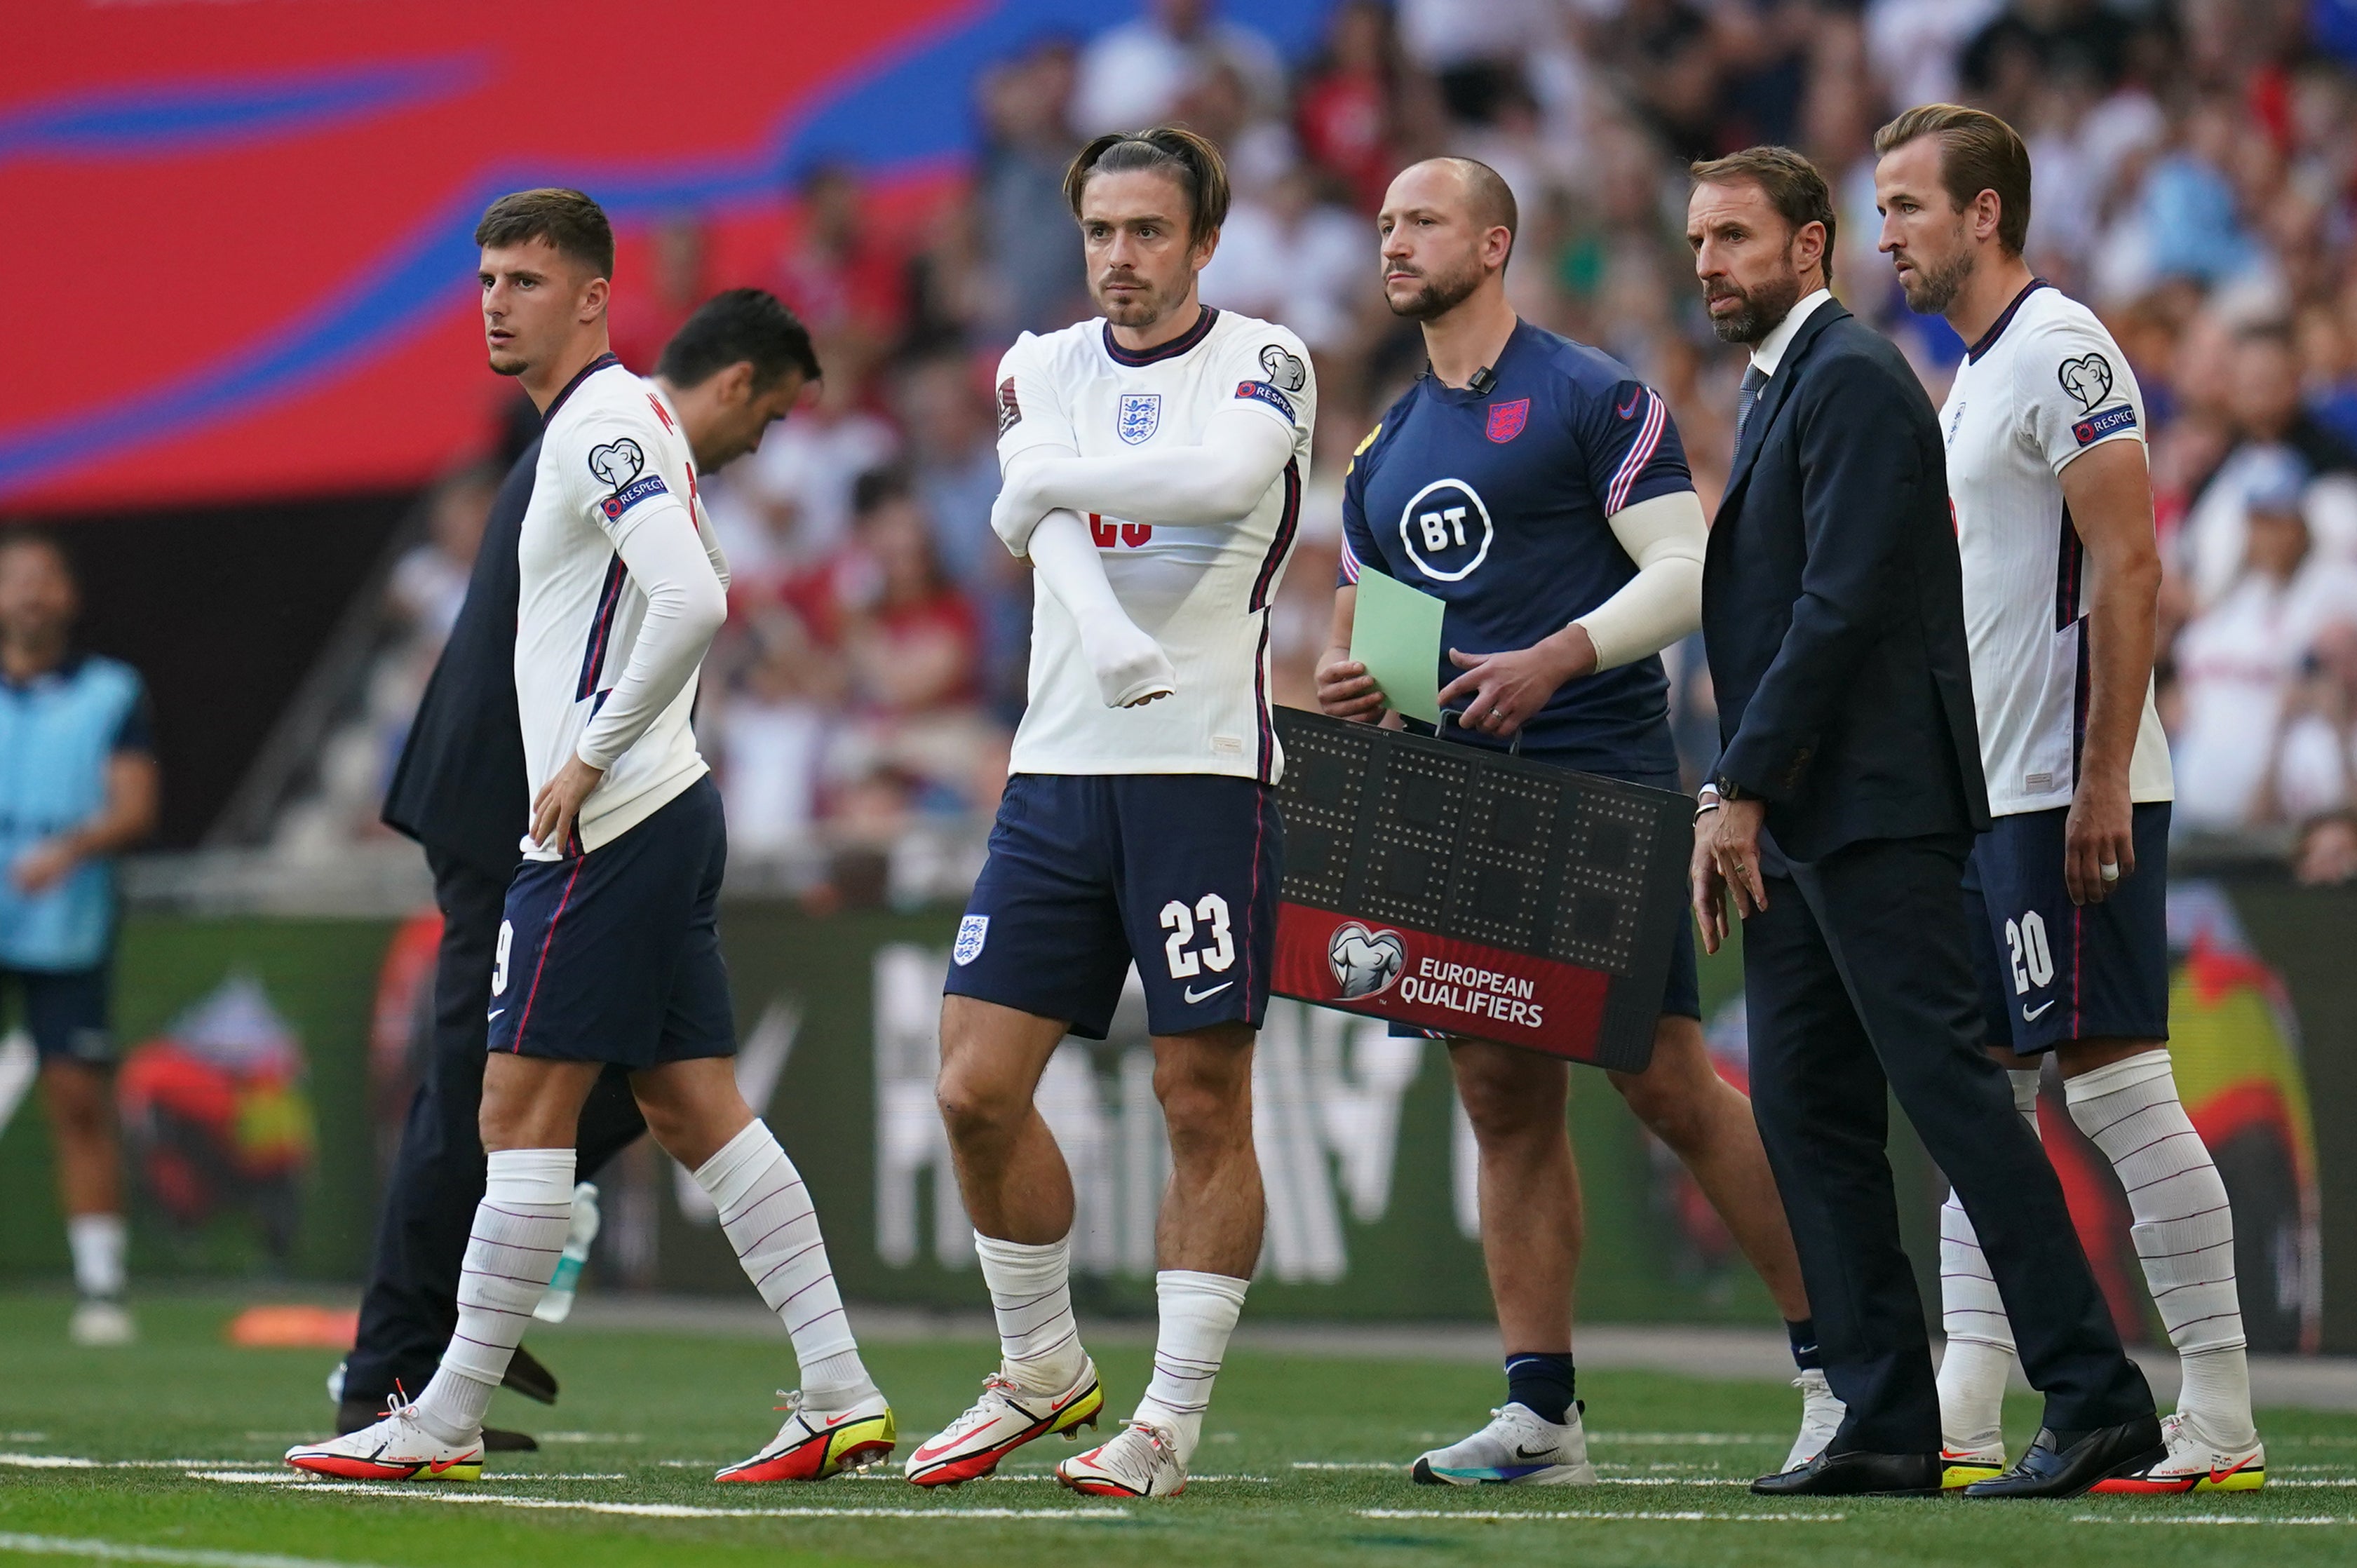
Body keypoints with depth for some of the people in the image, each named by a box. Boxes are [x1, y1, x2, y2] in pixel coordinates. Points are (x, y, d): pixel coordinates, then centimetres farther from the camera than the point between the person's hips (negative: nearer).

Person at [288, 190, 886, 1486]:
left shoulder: (604, 423, -13)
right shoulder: (621, 419, 18)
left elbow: (691, 601, -26)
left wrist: (591, 758, -19)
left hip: (610, 824, -10)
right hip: (664, 811, 10)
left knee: (522, 1111, -6)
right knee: (693, 1105, 9)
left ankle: (442, 1424, -4)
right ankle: (840, 1394, 6)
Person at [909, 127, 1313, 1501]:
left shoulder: (1262, 363, 1)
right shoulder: (1045, 369, 12)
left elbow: (1224, 475, -22)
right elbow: (1047, 521, -8)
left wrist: (1044, 481, -11)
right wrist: (1108, 635, -28)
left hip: (1207, 773, -4)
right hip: (1058, 771, 4)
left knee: (1205, 1101, -4)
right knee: (979, 1089, 0)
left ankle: (1173, 1419, 2)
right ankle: (1043, 1372, 19)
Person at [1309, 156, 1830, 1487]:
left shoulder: (1595, 399, -2)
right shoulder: (1387, 453, 19)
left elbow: (1689, 570, -9)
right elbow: (1376, 627, 24)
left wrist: (1556, 660, -21)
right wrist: (1349, 682, 1)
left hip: (1602, 788, -7)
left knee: (1669, 1083, -10)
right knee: (1505, 1102, 4)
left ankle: (1840, 1360, -2)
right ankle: (1539, 1414, 6)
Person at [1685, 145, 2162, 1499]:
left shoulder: (1854, 379, -11)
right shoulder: (1780, 385, 20)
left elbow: (1842, 605, -19)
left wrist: (1741, 788, -17)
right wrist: (1734, 806, 15)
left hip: (1874, 809, -10)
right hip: (1799, 822, 10)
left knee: (1950, 1087, -11)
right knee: (1806, 1110, 7)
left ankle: (2098, 1399, -11)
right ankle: (1887, 1425, 8)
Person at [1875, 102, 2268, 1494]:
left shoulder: (2059, 351, -12)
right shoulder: (1977, 373, 18)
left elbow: (2129, 571, -19)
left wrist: (2102, 781, -23)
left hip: (2071, 798, -10)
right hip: (1991, 802, 10)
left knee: (2118, 1086, -9)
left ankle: (2222, 1425, -7)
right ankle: (1961, 1425, 9)